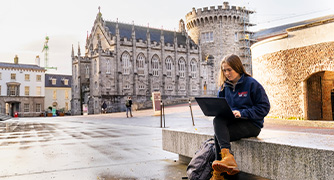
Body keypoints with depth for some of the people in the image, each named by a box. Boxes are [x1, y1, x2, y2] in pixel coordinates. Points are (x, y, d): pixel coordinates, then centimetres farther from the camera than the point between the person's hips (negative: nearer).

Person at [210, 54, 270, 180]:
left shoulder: (251, 84, -5)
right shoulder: (224, 86, 12)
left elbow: (264, 107, -9)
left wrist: (242, 113, -20)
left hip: (252, 124, -6)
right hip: (232, 122, 6)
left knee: (218, 134, -25)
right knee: (217, 120, -26)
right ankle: (228, 158, -33)